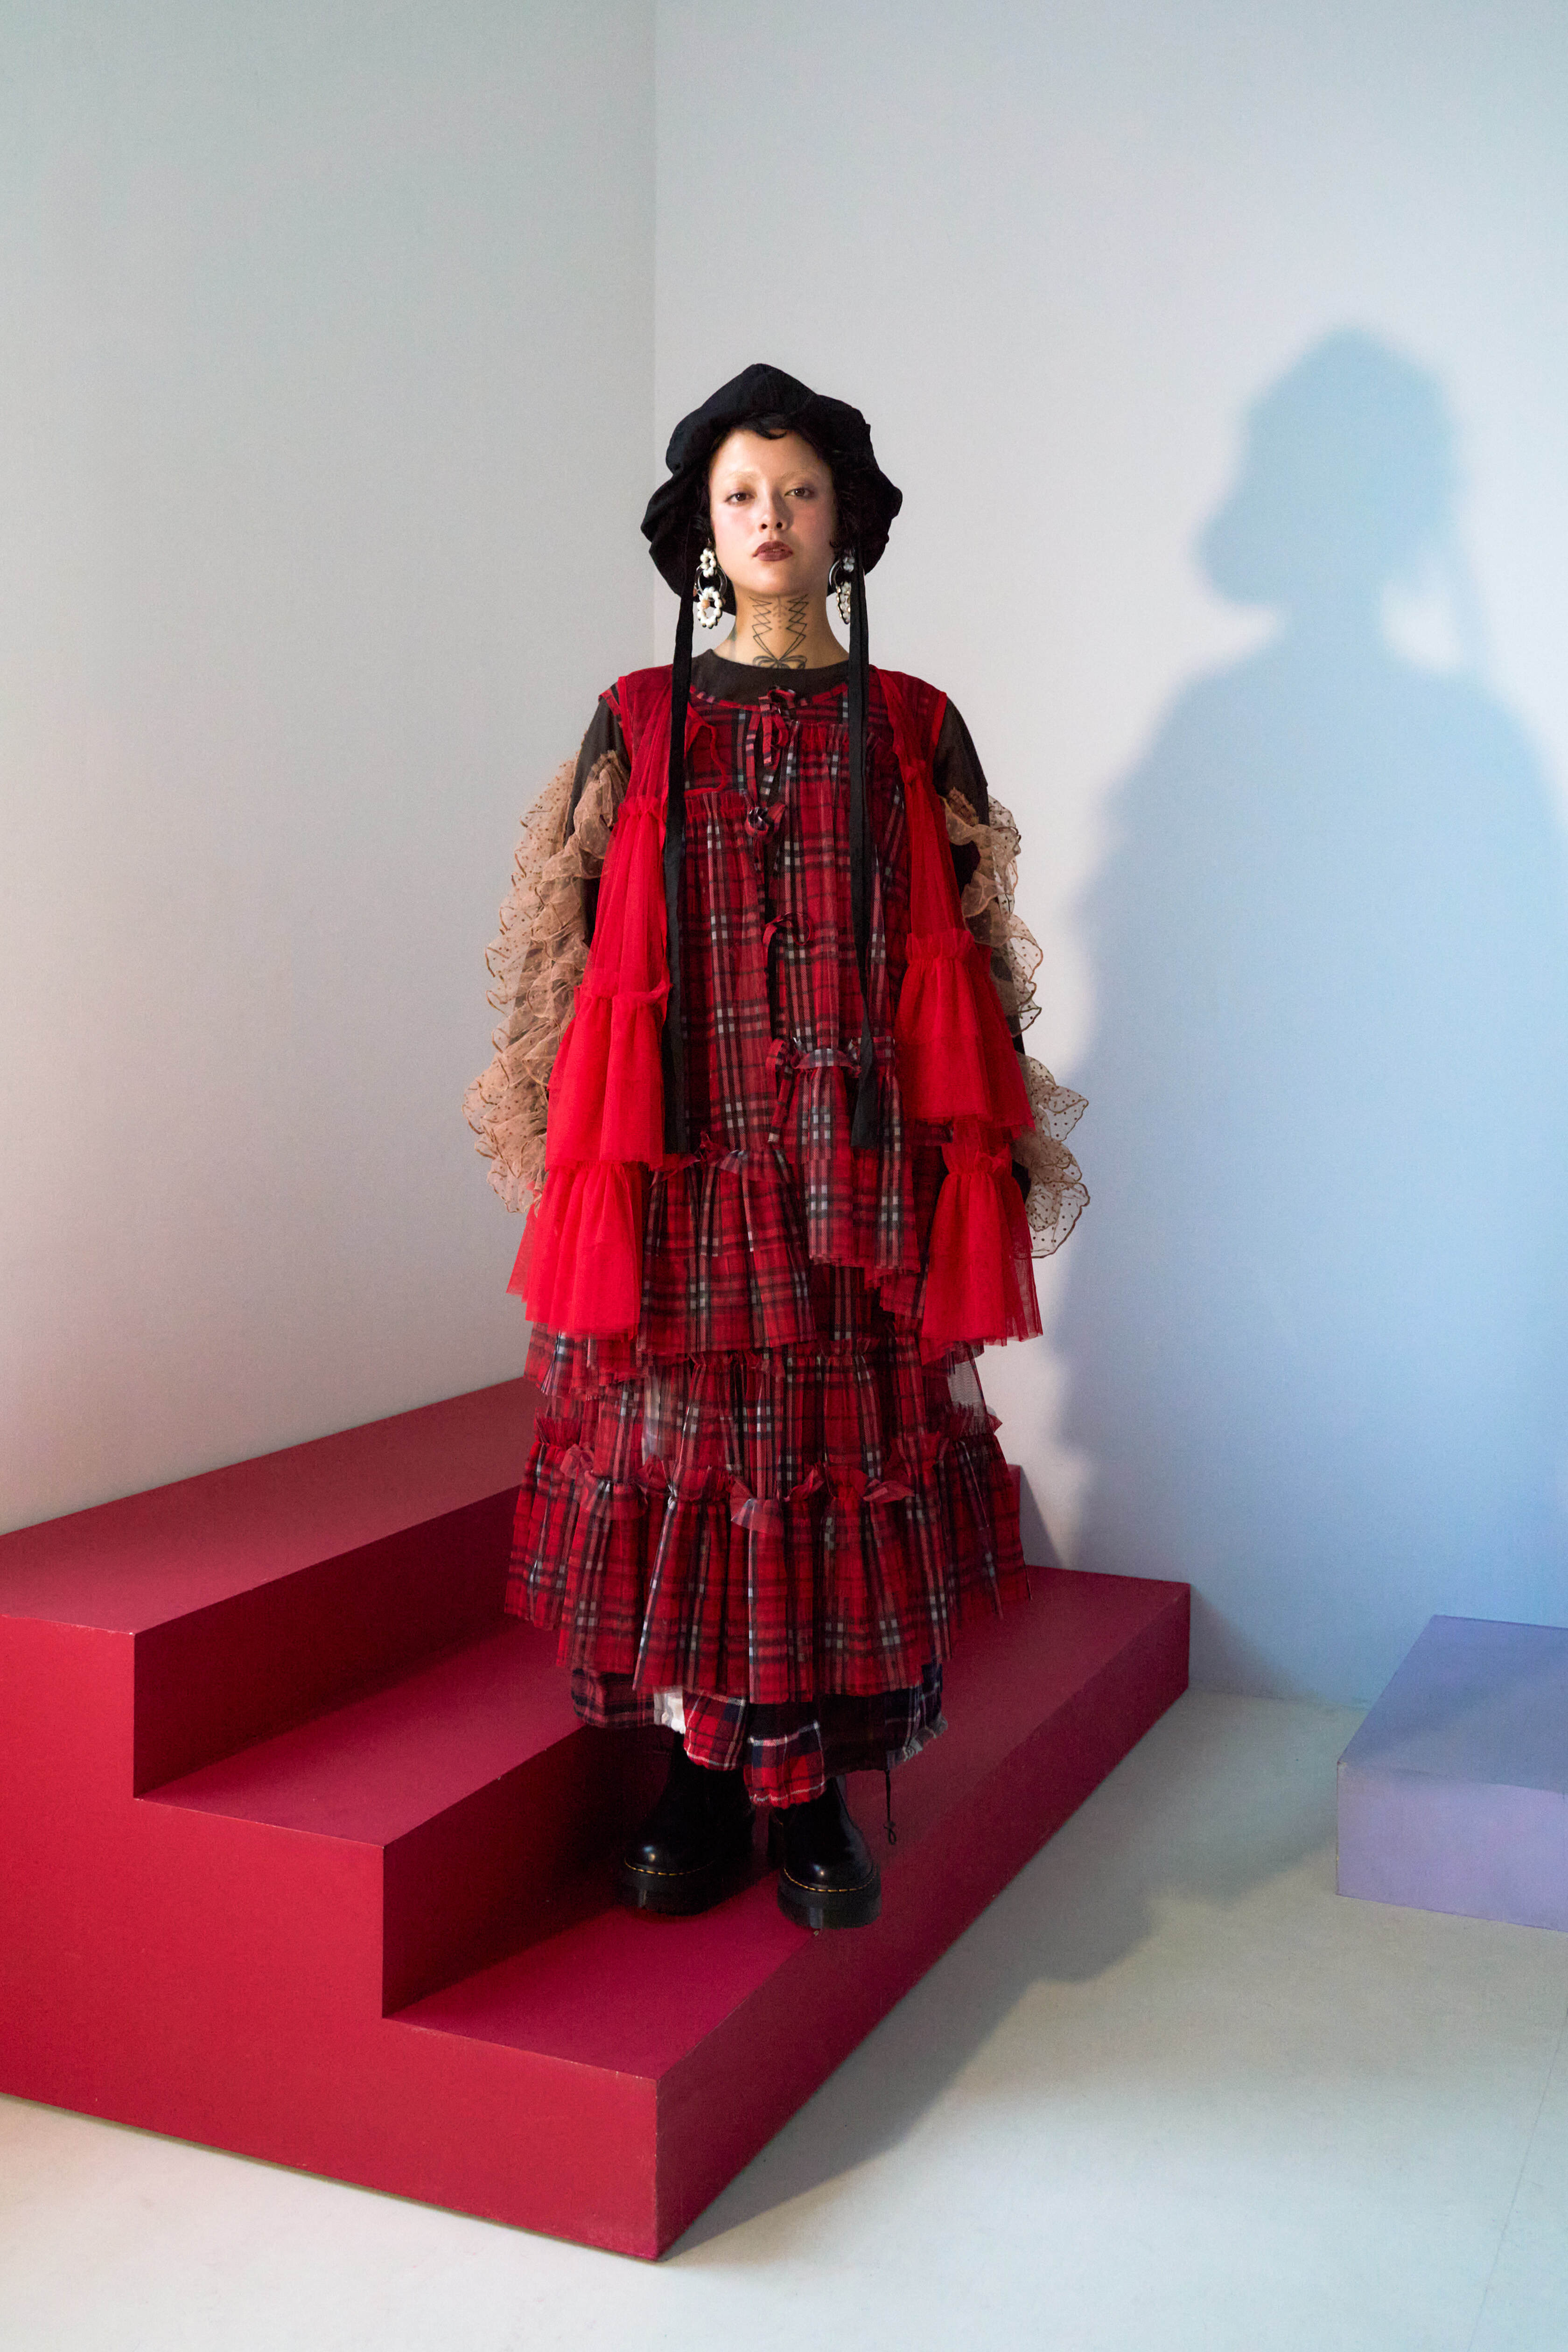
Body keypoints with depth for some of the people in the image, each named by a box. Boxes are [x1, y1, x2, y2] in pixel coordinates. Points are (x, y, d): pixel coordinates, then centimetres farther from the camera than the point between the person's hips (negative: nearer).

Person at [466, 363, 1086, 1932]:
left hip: (864, 1163, 0)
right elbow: (576, 952, 6)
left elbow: (971, 967, 7)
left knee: (844, 1453, 2)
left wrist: (983, 1160, 1)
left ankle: (816, 1796, 14)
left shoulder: (914, 729, 8)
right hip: (686, 1166, 0)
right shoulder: (638, 724, 8)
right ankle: (699, 1777, 17)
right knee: (681, 1453, 2)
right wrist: (580, 1165, 0)